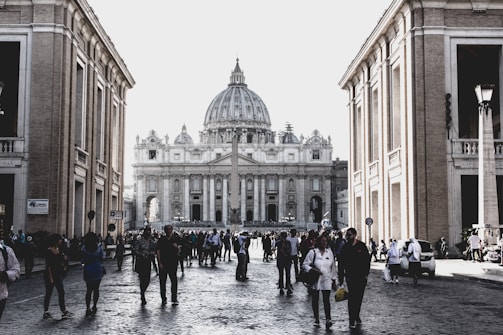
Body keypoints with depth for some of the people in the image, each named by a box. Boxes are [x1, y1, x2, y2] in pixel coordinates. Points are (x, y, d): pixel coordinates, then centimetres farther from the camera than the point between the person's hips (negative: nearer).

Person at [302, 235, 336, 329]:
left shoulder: (330, 252, 8)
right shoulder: (312, 252, -3)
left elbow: (333, 267, 15)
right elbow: (304, 265, -3)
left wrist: (333, 280, 15)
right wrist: (313, 270, -18)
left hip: (326, 280, 1)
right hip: (315, 280, -1)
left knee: (326, 299, -10)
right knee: (315, 300, 7)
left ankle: (328, 319, -15)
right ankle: (316, 319, 19)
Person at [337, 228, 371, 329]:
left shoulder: (361, 246, -1)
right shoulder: (345, 247, 0)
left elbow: (367, 260, 2)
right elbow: (341, 264, 2)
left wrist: (366, 274, -3)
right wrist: (341, 278, 0)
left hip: (361, 277, 1)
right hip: (350, 277, -1)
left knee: (359, 297, 10)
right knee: (351, 298, -8)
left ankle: (357, 316, 25)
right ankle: (352, 320, -5)